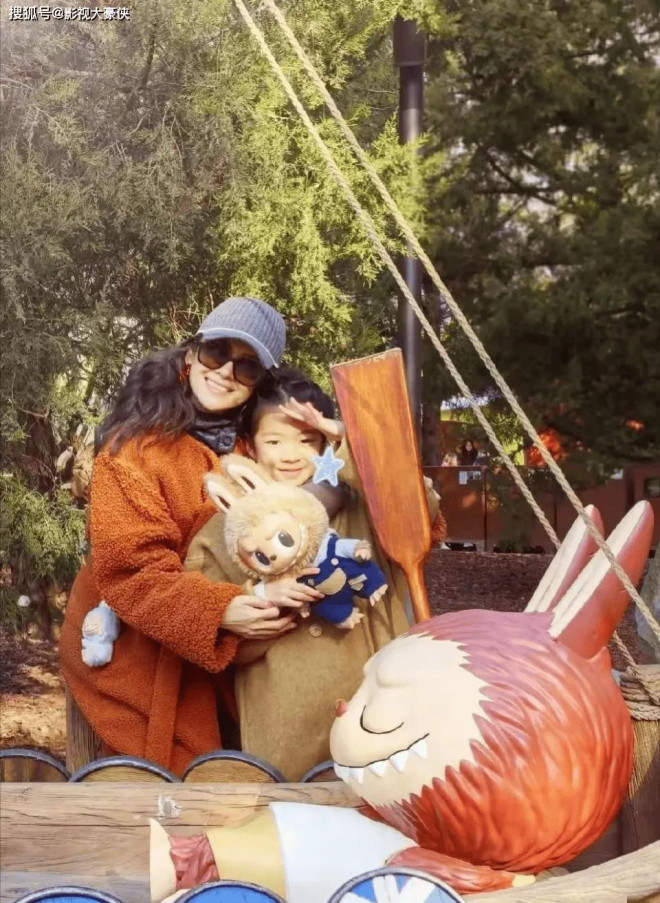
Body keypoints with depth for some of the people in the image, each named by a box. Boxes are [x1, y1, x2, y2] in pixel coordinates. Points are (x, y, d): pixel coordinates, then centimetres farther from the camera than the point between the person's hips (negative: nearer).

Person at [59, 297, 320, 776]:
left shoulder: (248, 449, 4)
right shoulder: (135, 448, -16)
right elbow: (131, 569, -23)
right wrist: (219, 611, -34)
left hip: (213, 653, 6)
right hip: (132, 655, -5)